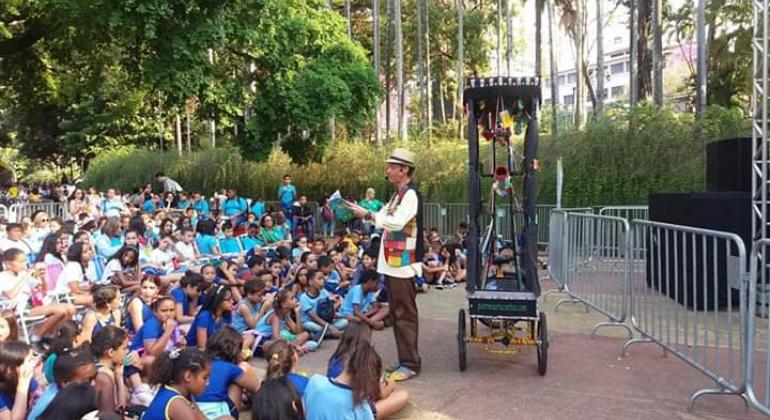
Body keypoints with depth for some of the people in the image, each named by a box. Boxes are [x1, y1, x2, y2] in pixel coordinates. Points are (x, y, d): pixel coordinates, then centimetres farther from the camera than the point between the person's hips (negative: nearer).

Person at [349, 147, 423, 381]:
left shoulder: (411, 194, -12)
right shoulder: (398, 195, 17)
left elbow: (396, 222, -23)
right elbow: (384, 220, 17)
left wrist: (368, 215, -20)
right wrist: (364, 213, 4)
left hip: (402, 264, -10)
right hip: (392, 262, 10)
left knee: (405, 314, -4)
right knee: (396, 312, 14)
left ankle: (411, 364, 4)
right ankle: (404, 360, 23)